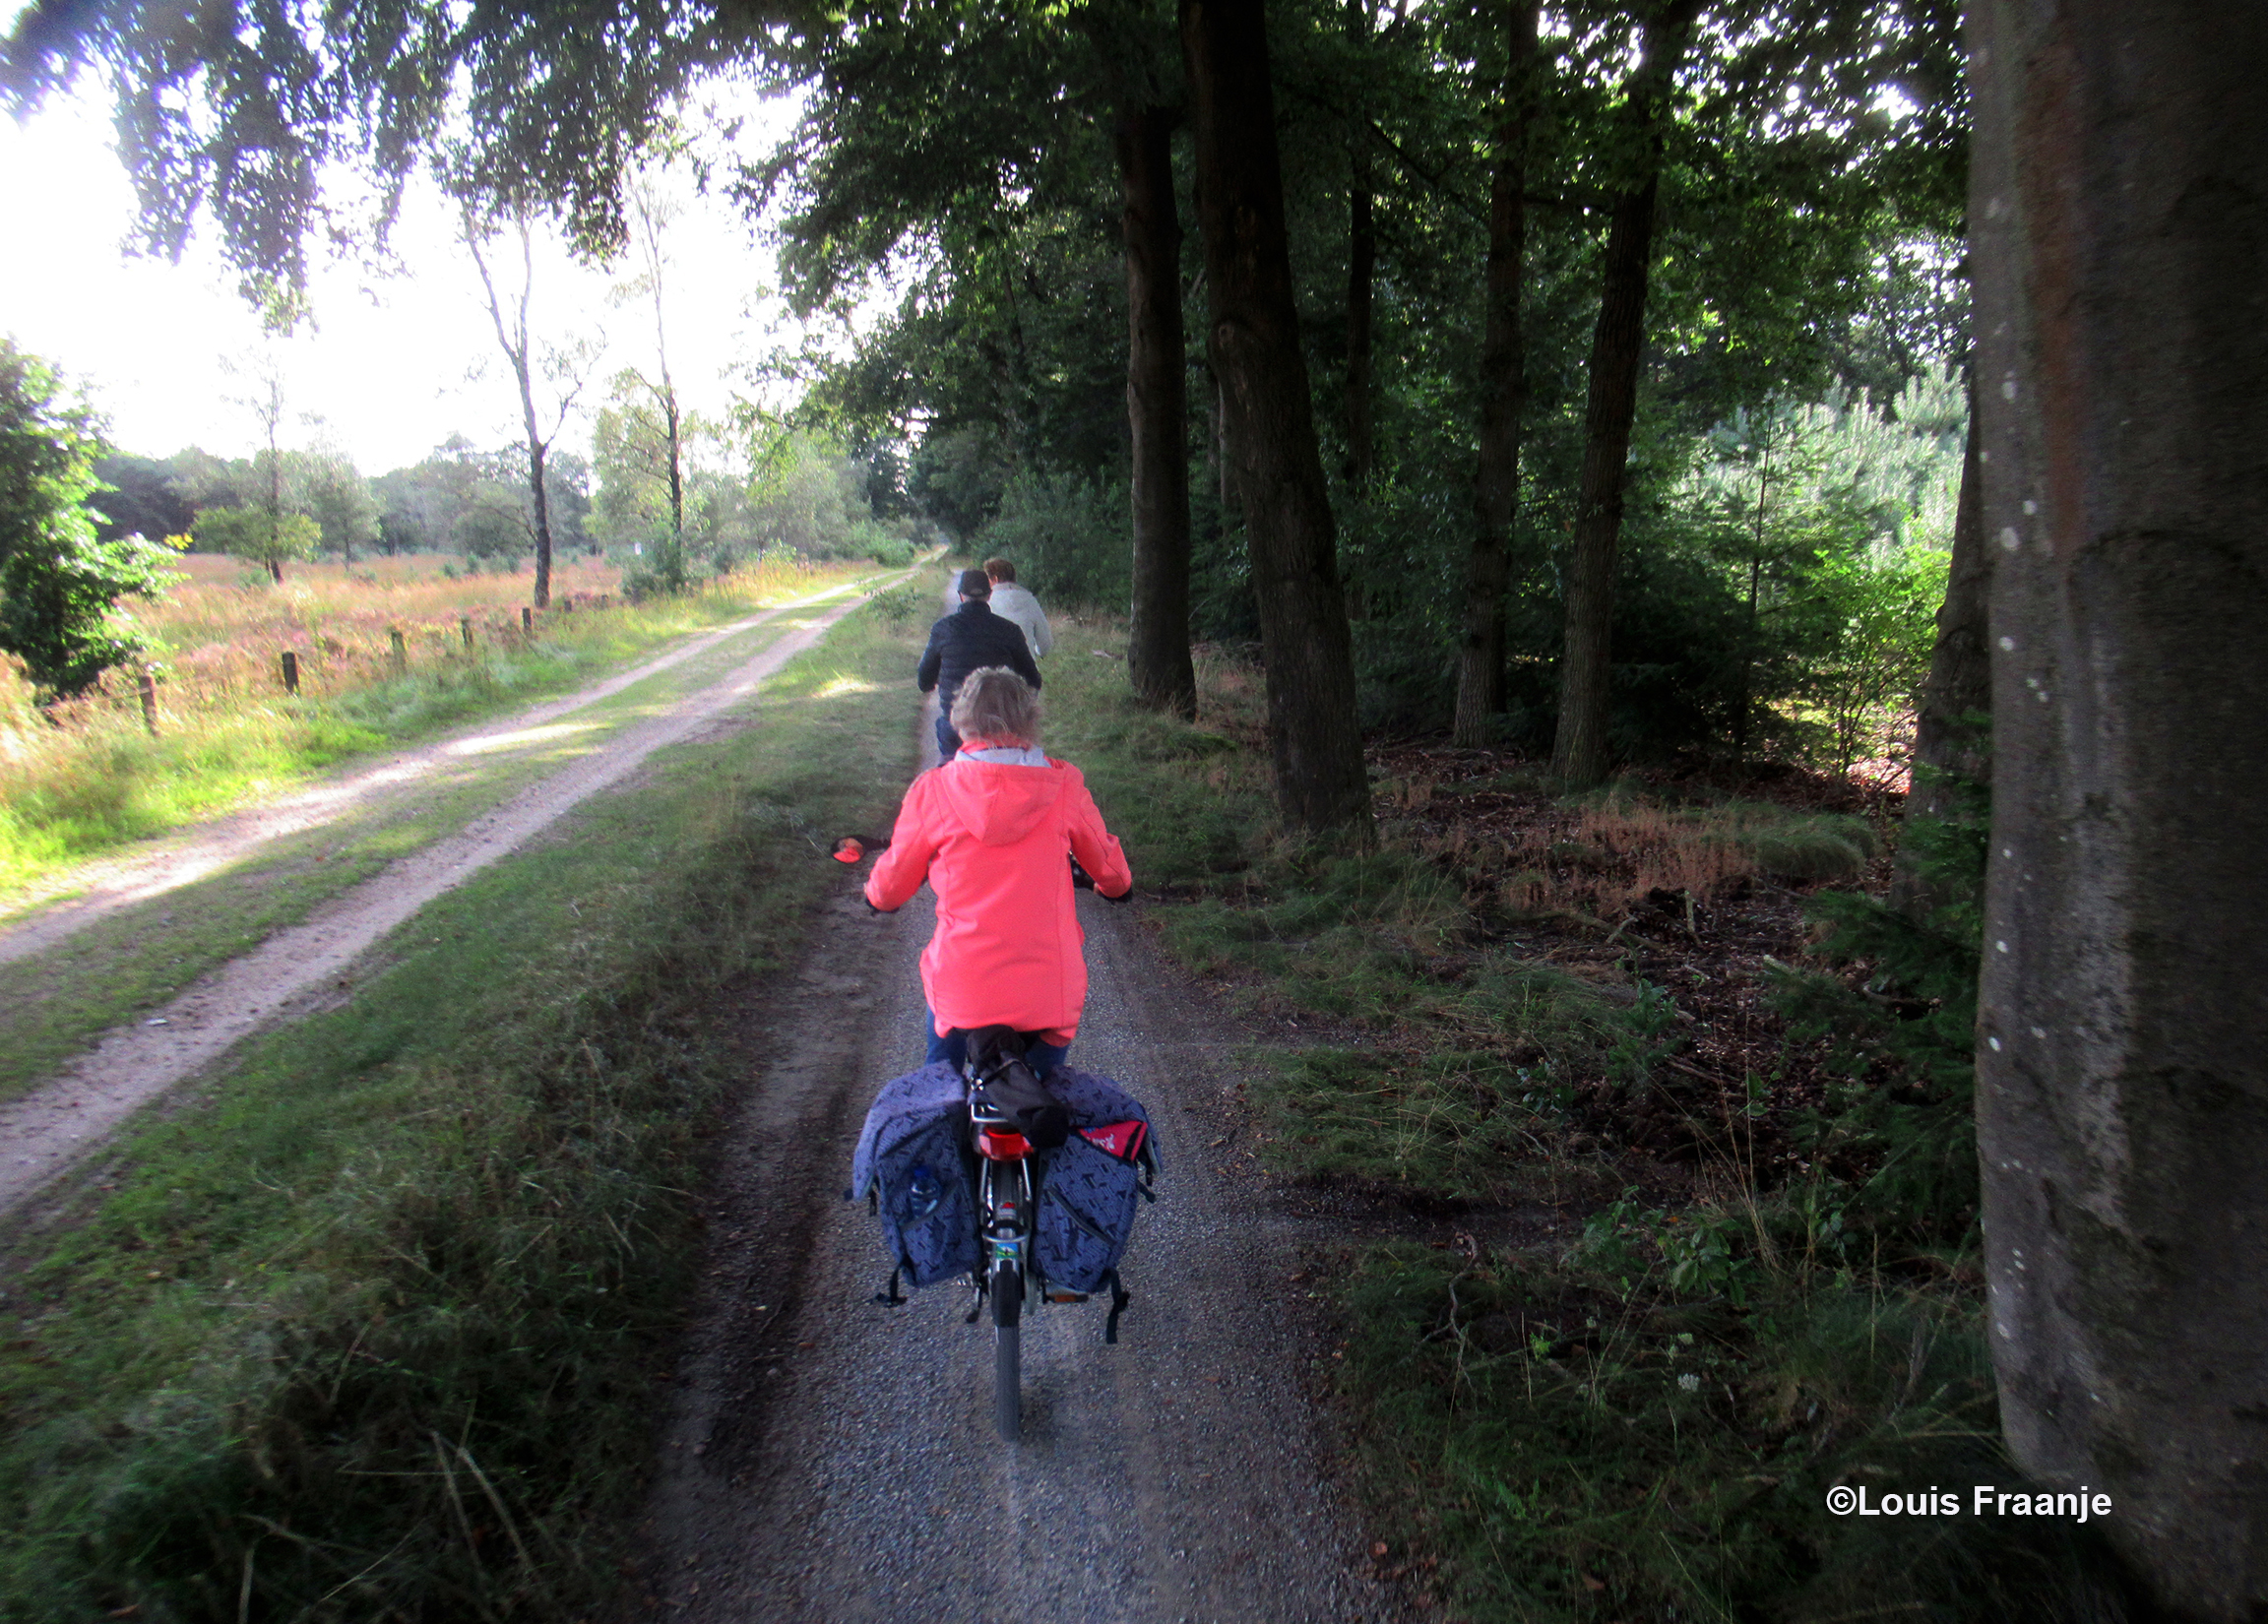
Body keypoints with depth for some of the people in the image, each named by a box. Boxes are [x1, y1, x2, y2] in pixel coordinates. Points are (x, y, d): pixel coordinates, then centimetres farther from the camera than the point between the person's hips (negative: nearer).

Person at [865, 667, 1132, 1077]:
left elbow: (891, 886, 7)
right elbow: (1107, 865, 12)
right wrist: (1115, 886, 37)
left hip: (961, 989, 0)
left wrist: (878, 895, 32)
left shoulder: (932, 791, -6)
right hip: (1049, 992, 0)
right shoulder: (1062, 784, -4)